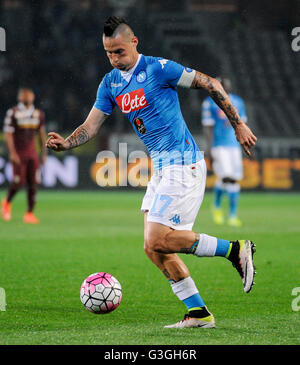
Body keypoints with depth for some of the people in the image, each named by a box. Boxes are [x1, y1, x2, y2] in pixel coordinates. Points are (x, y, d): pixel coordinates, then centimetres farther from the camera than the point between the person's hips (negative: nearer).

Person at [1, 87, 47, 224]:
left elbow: (42, 134, 16)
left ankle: (29, 213, 1)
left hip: (32, 153, 4)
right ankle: (7, 203, 21)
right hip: (18, 153, -4)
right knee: (19, 181, -8)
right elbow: (8, 134, -10)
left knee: (33, 183, -3)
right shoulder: (13, 113, -7)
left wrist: (44, 153, 13)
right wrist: (12, 152, -18)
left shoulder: (38, 114, 8)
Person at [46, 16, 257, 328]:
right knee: (155, 247, 3)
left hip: (183, 165, -8)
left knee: (157, 241, -16)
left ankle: (235, 250, -4)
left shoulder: (158, 68, -11)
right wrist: (66, 143, -13)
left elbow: (210, 84, -5)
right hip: (160, 168, 8)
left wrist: (238, 125, -3)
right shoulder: (110, 84, 10)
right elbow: (91, 126, 8)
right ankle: (198, 314, 9)